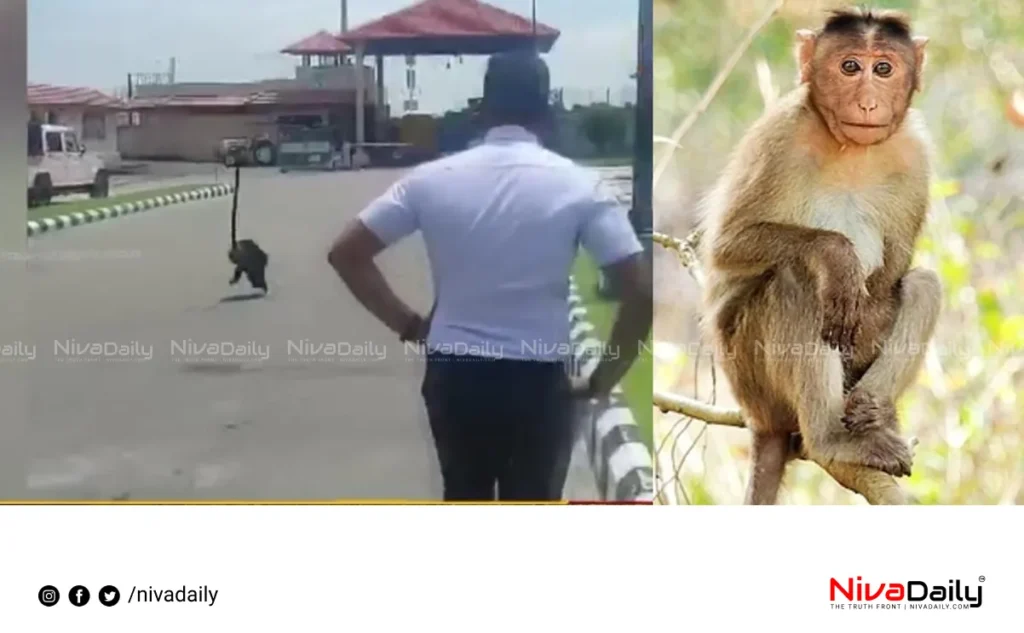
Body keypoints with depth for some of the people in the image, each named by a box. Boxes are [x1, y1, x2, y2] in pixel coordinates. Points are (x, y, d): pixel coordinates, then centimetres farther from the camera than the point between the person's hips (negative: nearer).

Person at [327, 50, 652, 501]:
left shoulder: (431, 179, -1)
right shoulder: (578, 186, -7)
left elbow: (346, 253, 3)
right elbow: (641, 291, -12)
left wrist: (406, 324, 8)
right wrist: (601, 381, -1)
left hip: (453, 376, 2)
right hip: (537, 382, -2)